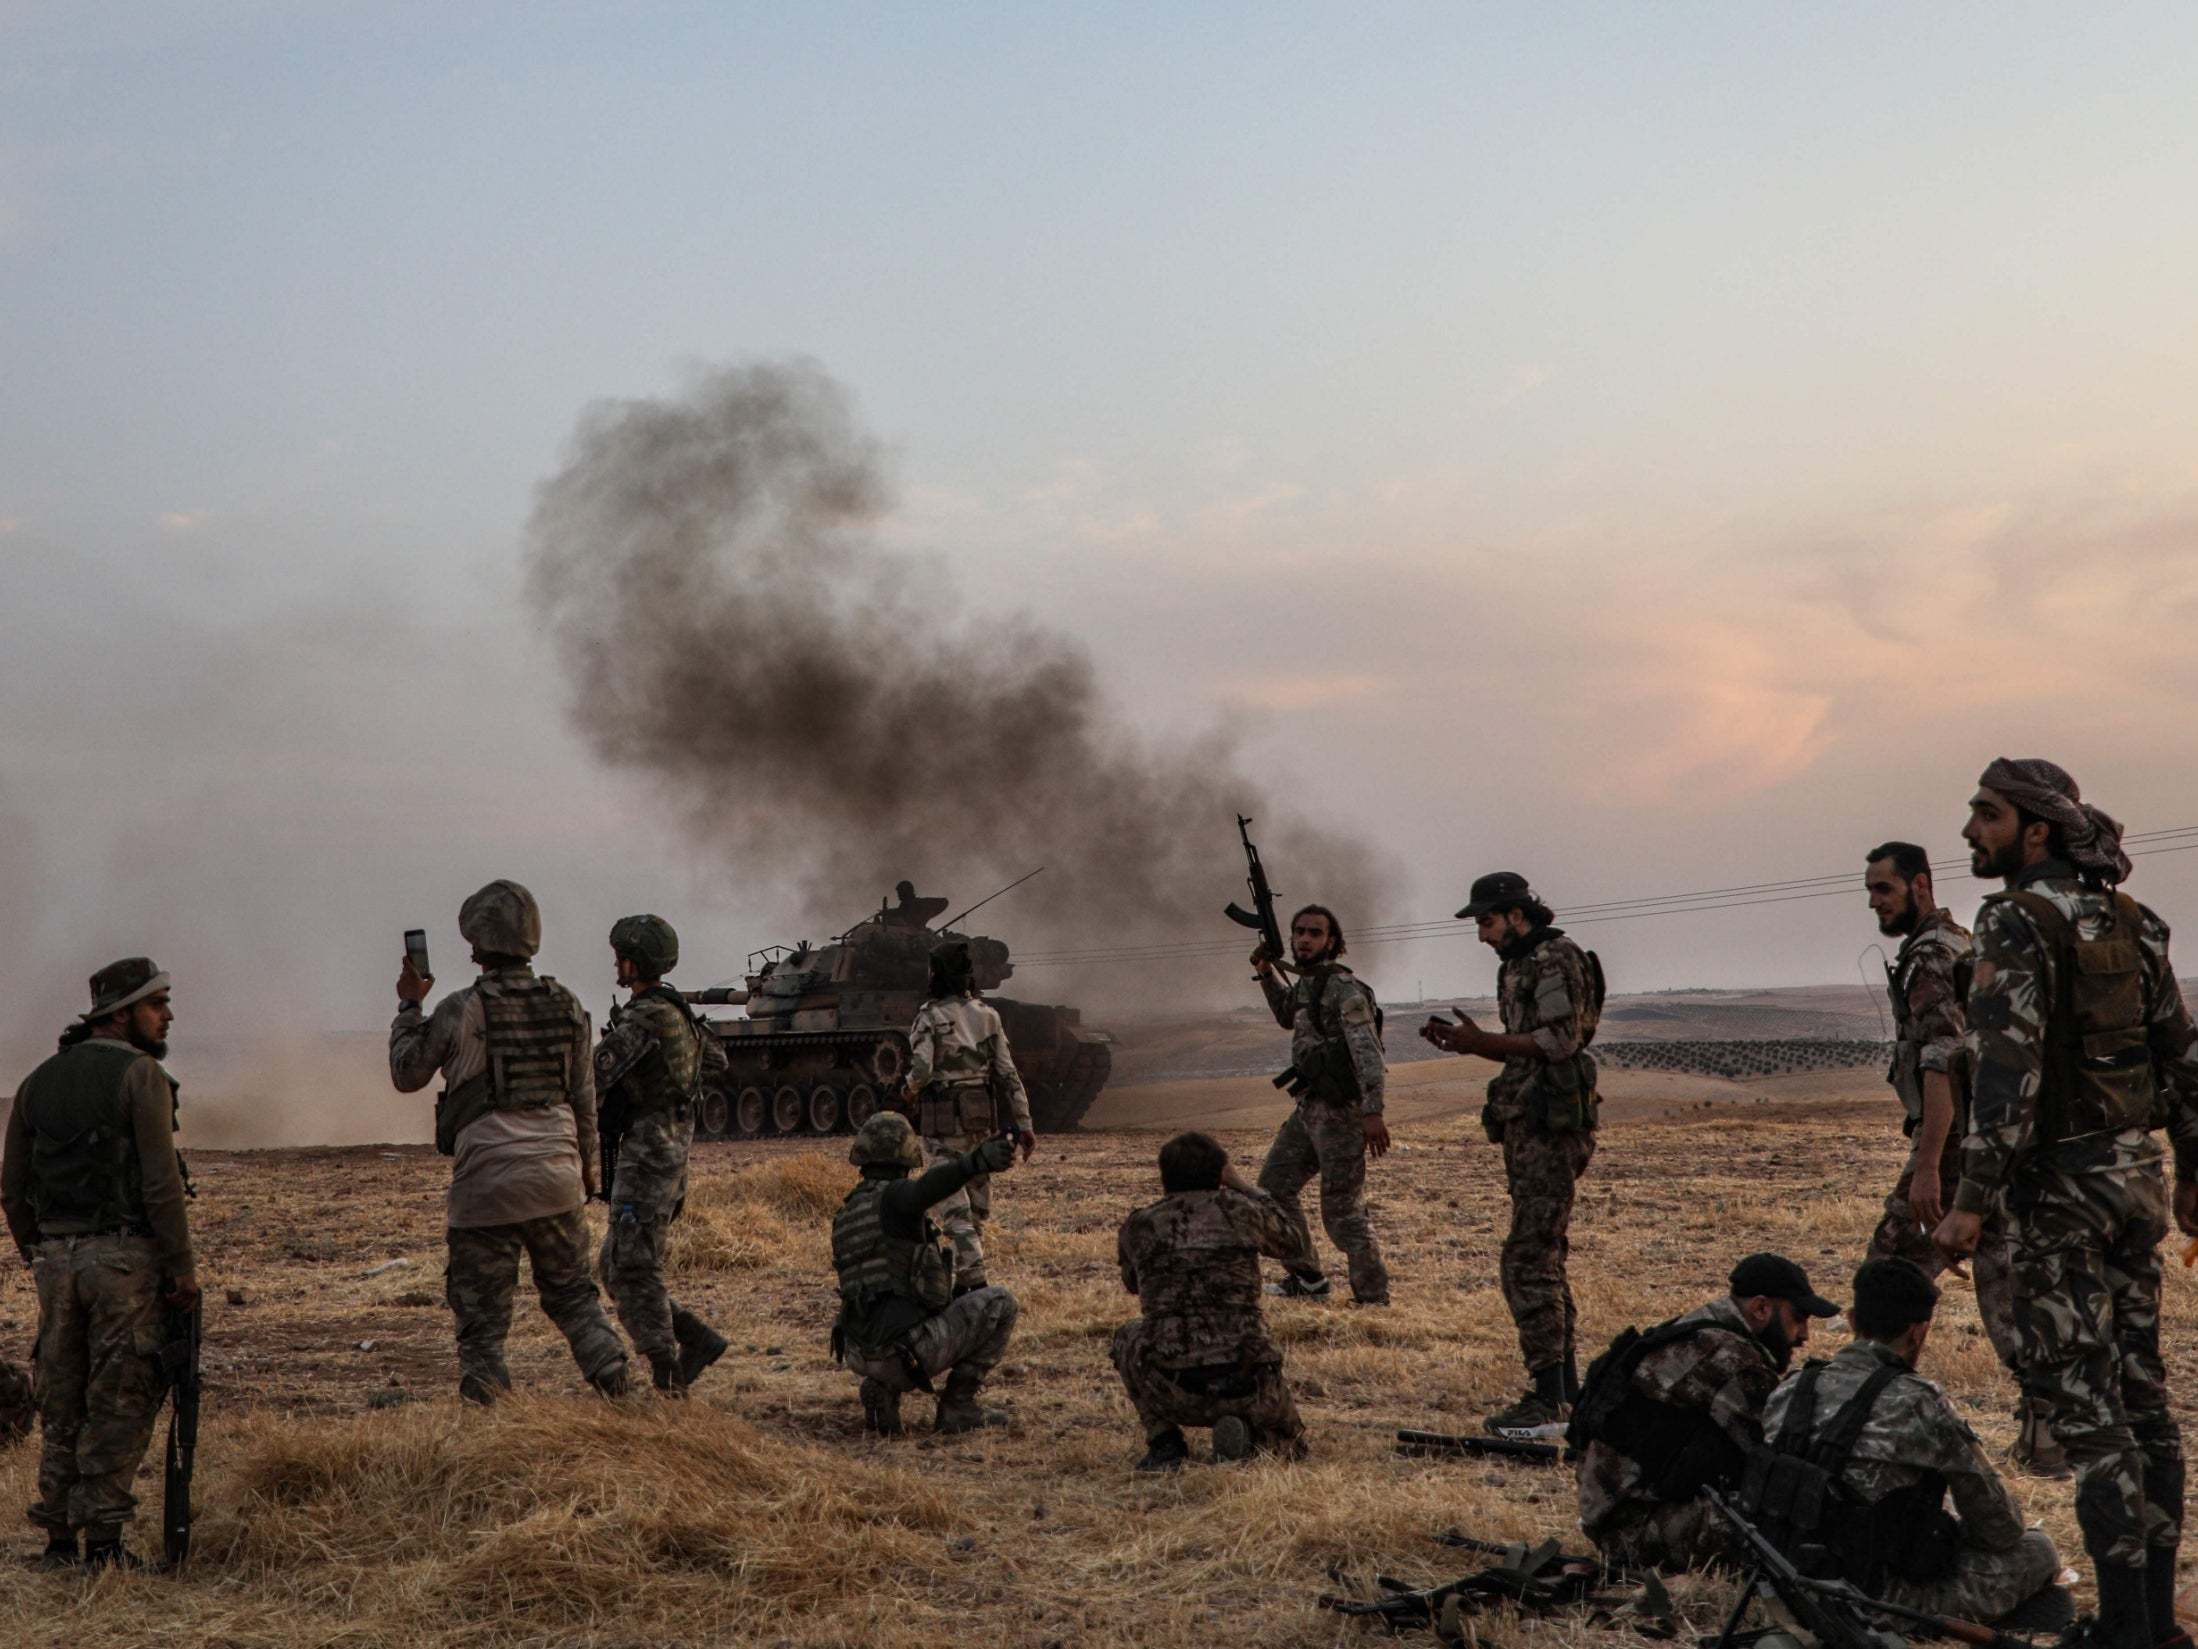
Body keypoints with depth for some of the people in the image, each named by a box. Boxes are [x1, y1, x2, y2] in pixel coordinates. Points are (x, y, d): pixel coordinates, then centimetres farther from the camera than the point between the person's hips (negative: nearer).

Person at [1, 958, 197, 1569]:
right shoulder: (141, 1075, -7)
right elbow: (160, 1182, -14)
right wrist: (183, 1266, -9)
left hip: (56, 1257, 6)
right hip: (125, 1255, -6)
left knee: (62, 1403, 12)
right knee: (120, 1403, -1)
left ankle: (58, 1539, 14)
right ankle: (104, 1541, -1)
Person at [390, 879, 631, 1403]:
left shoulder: (461, 1011, -9)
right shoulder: (567, 1007, 3)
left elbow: (406, 1075, 5)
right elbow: (585, 1098, 9)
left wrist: (409, 1005, 15)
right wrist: (588, 1165, 22)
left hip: (486, 1183, -3)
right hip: (556, 1175, 4)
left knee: (481, 1318, 5)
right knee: (571, 1292, 18)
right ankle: (609, 1366, 1)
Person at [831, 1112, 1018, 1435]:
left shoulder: (845, 1218, 17)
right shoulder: (894, 1196, -8)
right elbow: (932, 1183, -34)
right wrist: (979, 1160, -53)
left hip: (861, 1357, 7)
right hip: (906, 1352, -7)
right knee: (999, 1303, 8)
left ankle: (883, 1390, 12)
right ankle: (958, 1405, 8)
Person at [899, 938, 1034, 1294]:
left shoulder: (929, 1016, -10)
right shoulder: (988, 1015, 4)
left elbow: (921, 1070, -19)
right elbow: (1008, 1073, 2)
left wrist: (910, 1090, 4)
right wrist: (1023, 1125, 3)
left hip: (942, 1119, -5)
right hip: (982, 1118, 5)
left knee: (953, 1205, -6)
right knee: (976, 1205, 14)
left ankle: (975, 1281, -16)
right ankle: (965, 1280, 20)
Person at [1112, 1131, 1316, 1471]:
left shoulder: (1139, 1224, 9)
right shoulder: (1242, 1209, 7)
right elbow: (1295, 1245, 30)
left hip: (1173, 1392, 0)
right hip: (1247, 1386, 0)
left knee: (1129, 1337, 33)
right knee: (1288, 1442, 32)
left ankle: (1164, 1442, 14)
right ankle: (1244, 1436, -2)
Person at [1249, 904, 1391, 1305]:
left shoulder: (1342, 986, -16)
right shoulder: (1307, 982, 12)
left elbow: (1366, 1048, -24)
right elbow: (1288, 1016, 34)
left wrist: (1373, 1111, -32)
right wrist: (1267, 974, 20)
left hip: (1341, 1110, -9)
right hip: (1309, 1107, 9)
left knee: (1342, 1208, -6)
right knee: (1274, 1186, 13)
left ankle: (1373, 1298, 4)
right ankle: (1307, 1279, 21)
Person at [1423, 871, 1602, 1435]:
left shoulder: (1556, 959, -11)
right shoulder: (1519, 966, 19)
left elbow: (1560, 1039, -19)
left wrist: (1482, 1043, -17)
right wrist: (1469, 1041, 8)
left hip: (1551, 1127, -11)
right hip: (1528, 1126, 11)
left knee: (1530, 1259, -14)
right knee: (1545, 1257, 14)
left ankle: (1546, 1400, -14)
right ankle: (1566, 1386, 21)